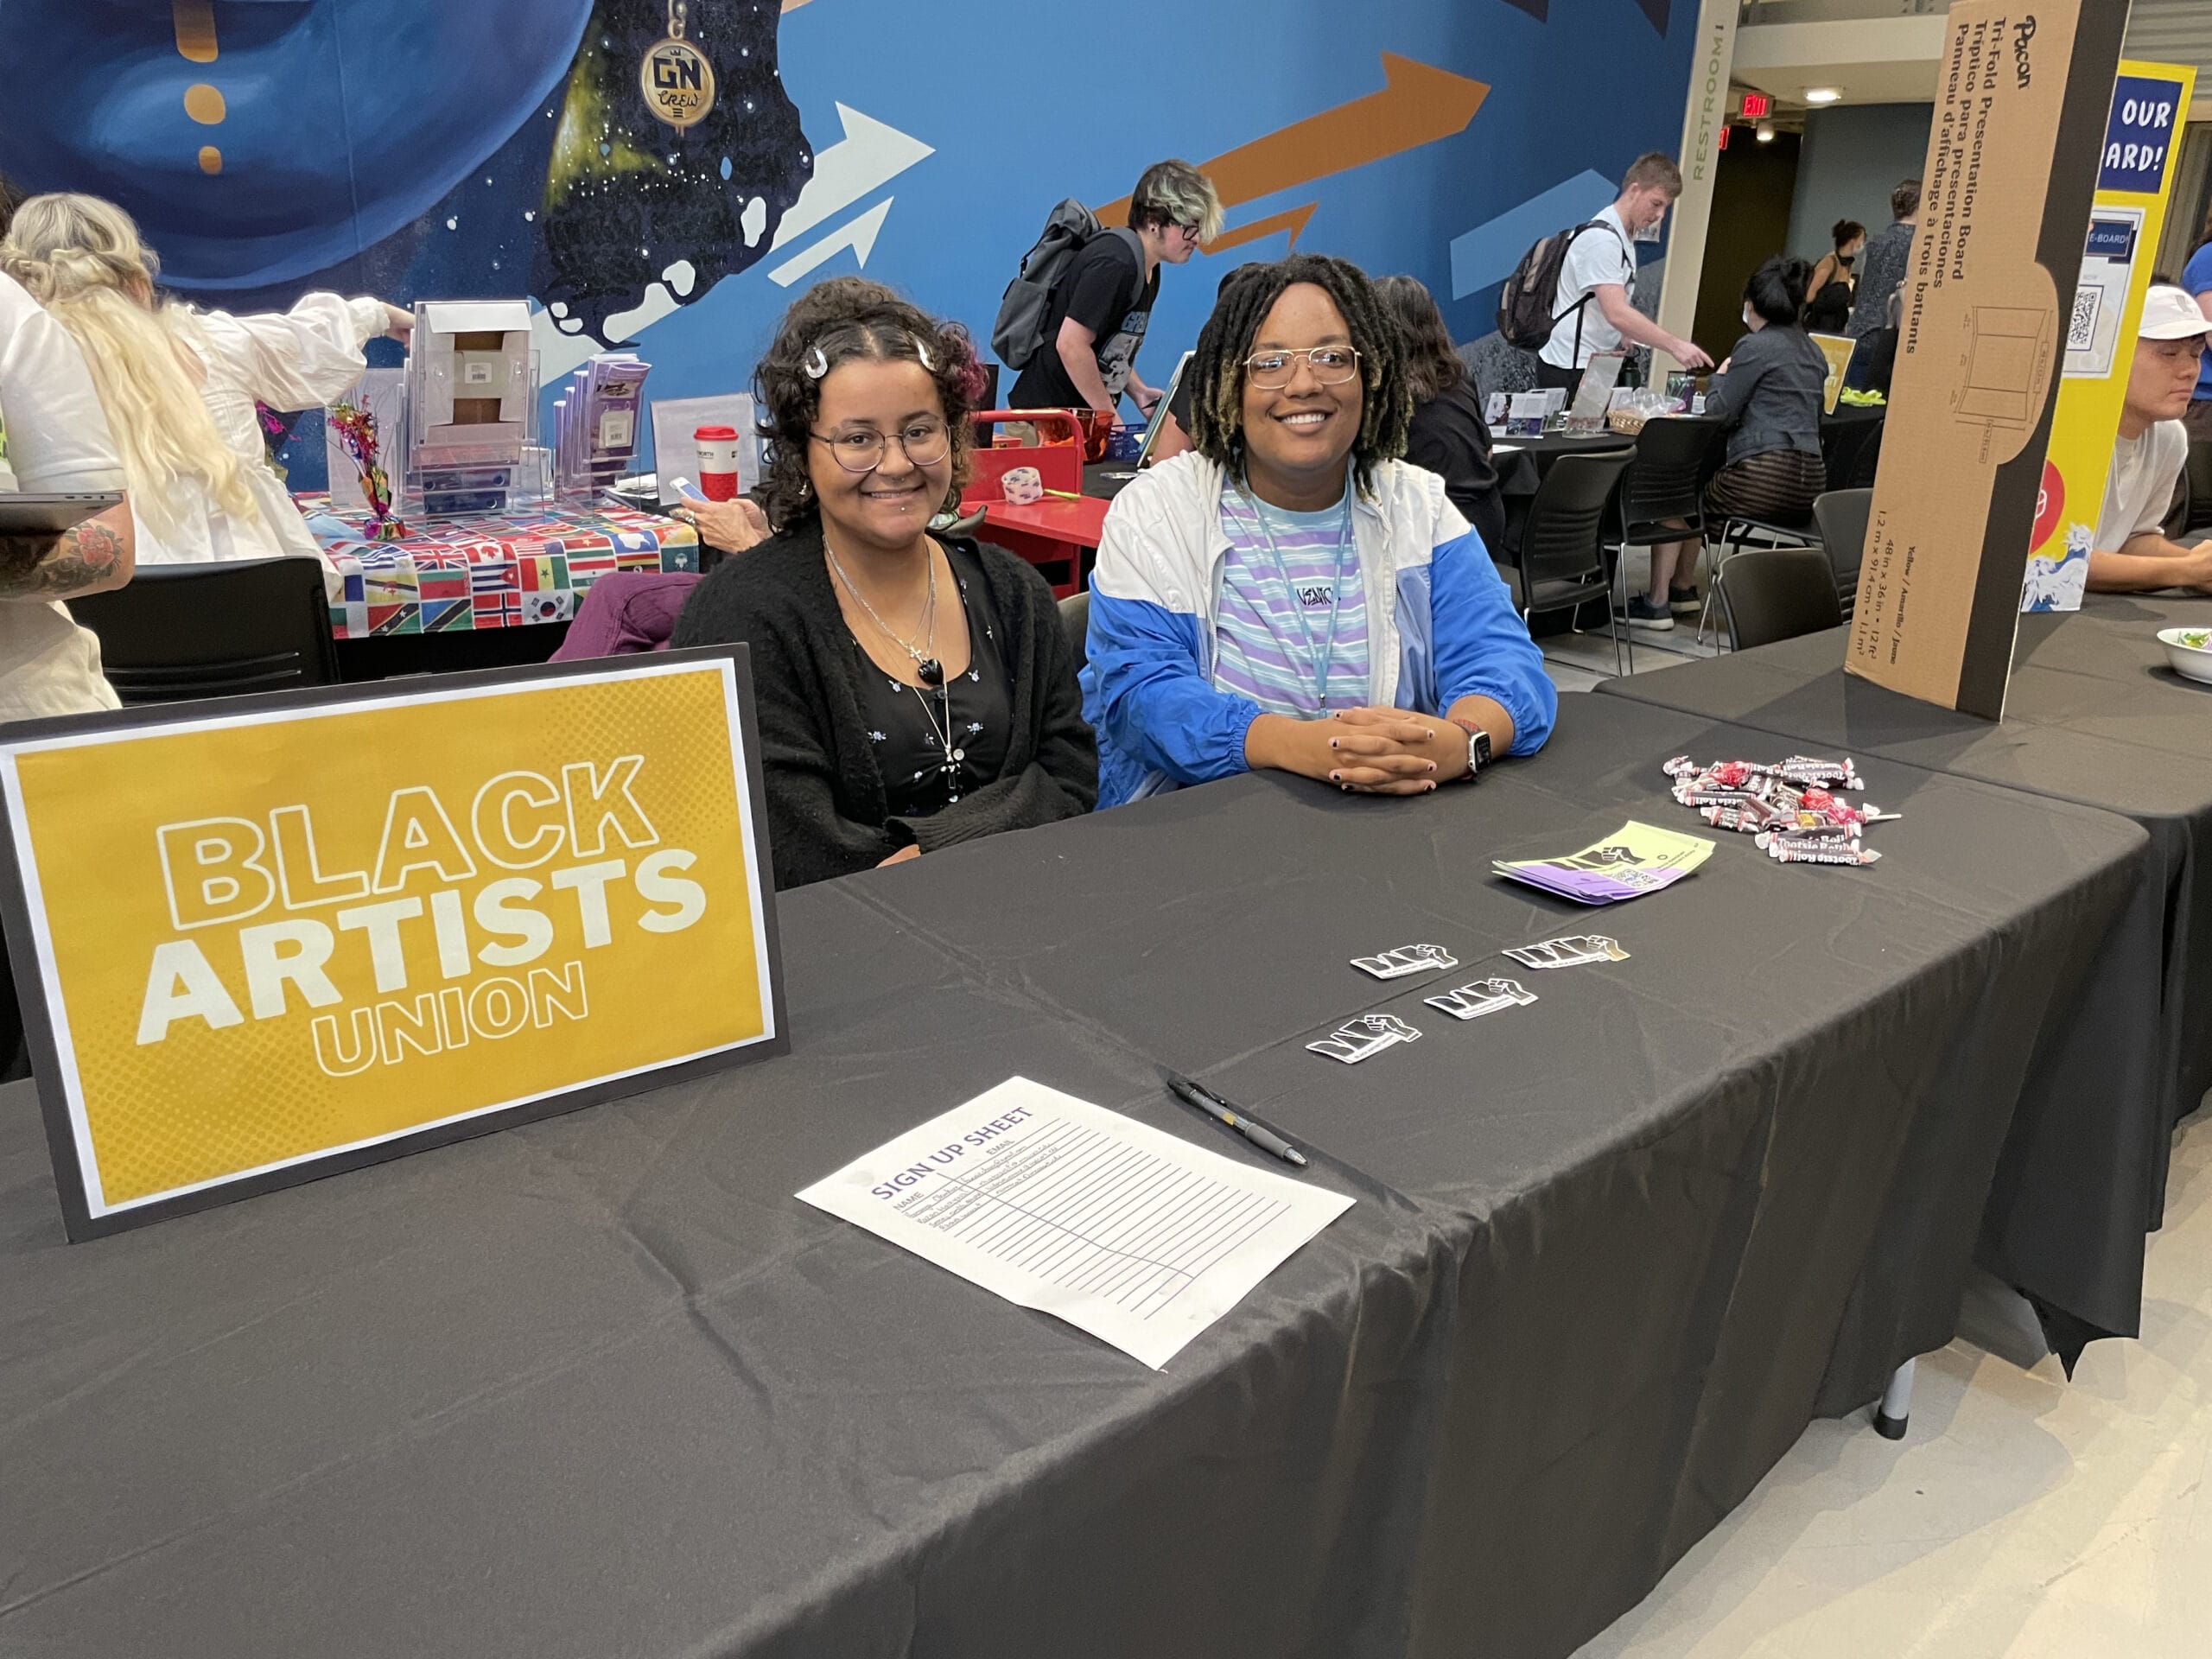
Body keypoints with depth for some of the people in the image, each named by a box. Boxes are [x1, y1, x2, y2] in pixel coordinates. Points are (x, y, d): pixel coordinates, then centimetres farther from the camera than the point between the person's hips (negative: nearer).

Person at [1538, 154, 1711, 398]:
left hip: (1596, 365, 9)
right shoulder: (1602, 239, -15)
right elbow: (1617, 314, -26)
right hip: (1570, 369, -9)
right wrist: (1674, 346, -27)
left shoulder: (1625, 237, 16)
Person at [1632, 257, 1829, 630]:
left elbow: (1719, 412, -4)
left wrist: (1719, 377, 16)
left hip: (1766, 476, -8)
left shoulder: (1755, 346, -7)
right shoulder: (1814, 353, 17)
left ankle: (1658, 603, 11)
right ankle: (1682, 589, 36)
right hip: (1809, 480, 8)